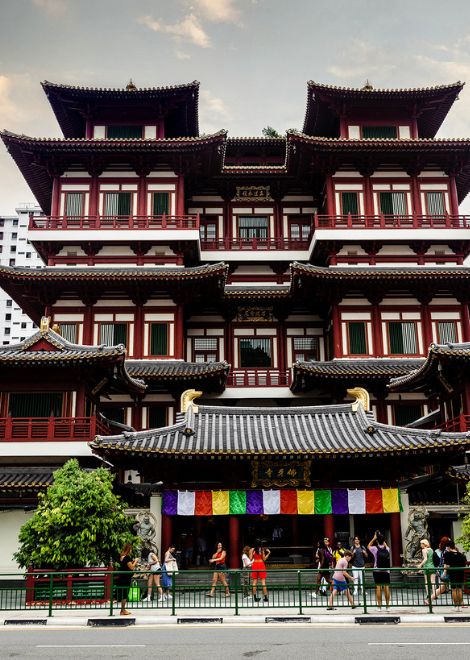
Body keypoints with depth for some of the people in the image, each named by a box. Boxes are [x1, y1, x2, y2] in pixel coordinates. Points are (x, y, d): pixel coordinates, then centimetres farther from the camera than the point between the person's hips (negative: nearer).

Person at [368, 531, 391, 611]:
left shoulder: (375, 549, -7)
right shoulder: (387, 549, 0)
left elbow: (368, 546, 14)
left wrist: (374, 538, 9)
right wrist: (382, 538, 21)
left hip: (377, 571, -2)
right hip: (386, 571, 2)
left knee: (378, 588, 1)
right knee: (387, 587, 3)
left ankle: (379, 606, 1)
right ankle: (387, 606, 4)